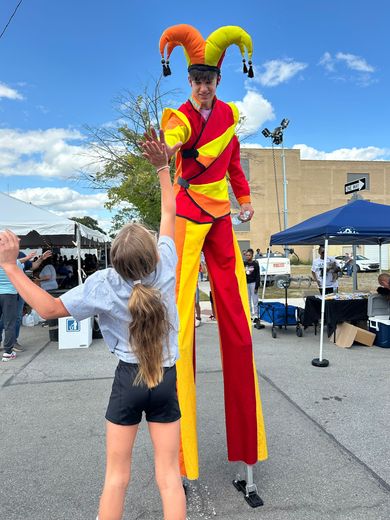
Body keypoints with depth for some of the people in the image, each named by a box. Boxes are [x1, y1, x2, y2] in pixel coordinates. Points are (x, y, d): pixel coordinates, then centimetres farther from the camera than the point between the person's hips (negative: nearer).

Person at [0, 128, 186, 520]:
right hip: (168, 380, 2)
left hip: (128, 378, -1)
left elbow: (49, 309, -11)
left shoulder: (103, 284, -17)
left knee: (116, 477, 16)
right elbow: (169, 211, 1)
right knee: (169, 476, 12)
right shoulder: (166, 264, -12)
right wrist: (162, 167, 7)